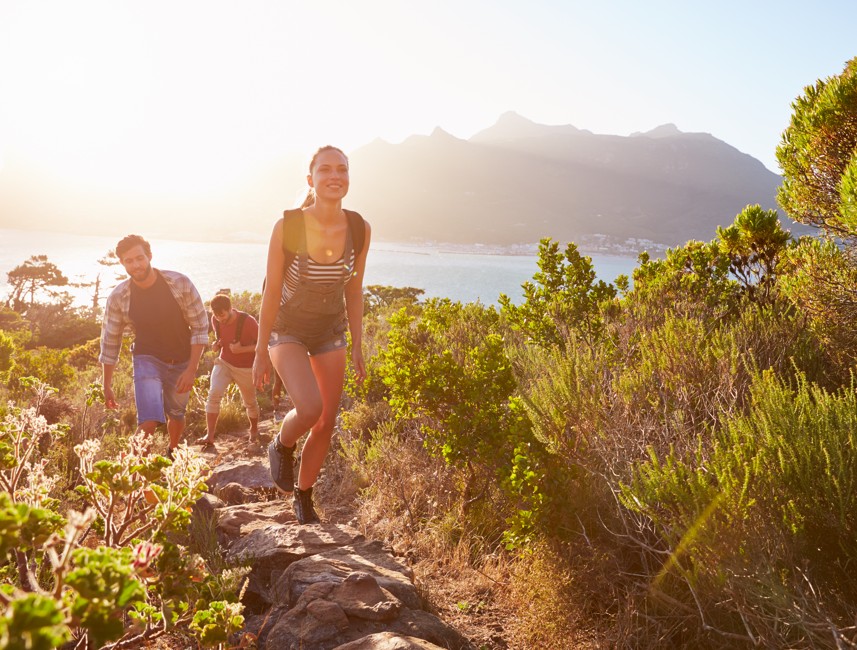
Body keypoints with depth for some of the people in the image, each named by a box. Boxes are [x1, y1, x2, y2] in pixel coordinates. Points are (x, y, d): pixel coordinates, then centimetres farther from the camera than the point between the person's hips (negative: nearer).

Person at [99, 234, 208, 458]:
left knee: (176, 416, 19)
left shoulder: (180, 284, -18)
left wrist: (191, 370, -16)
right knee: (149, 421, -20)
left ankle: (172, 453, 48)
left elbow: (200, 327, -12)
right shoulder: (118, 297, -15)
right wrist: (106, 386, 1)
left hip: (182, 362, 1)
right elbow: (110, 343, -4)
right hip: (147, 360, -1)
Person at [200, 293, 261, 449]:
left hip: (245, 368, -3)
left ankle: (254, 431, 39)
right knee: (214, 394, -19)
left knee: (250, 402, 11)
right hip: (224, 363, 3)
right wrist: (217, 344, -10)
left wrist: (242, 349, -29)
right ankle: (209, 436, -17)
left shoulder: (247, 321, -24)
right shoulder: (215, 320, -8)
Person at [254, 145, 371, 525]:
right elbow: (271, 293, -14)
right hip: (287, 330, -3)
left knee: (327, 423, 4)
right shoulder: (287, 226, -22)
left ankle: (303, 498, 27)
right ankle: (281, 447, 11)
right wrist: (261, 353, -9)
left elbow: (353, 292, 0)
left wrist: (357, 347, 4)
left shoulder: (359, 230, -12)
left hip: (330, 332, 4)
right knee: (310, 408, -25)